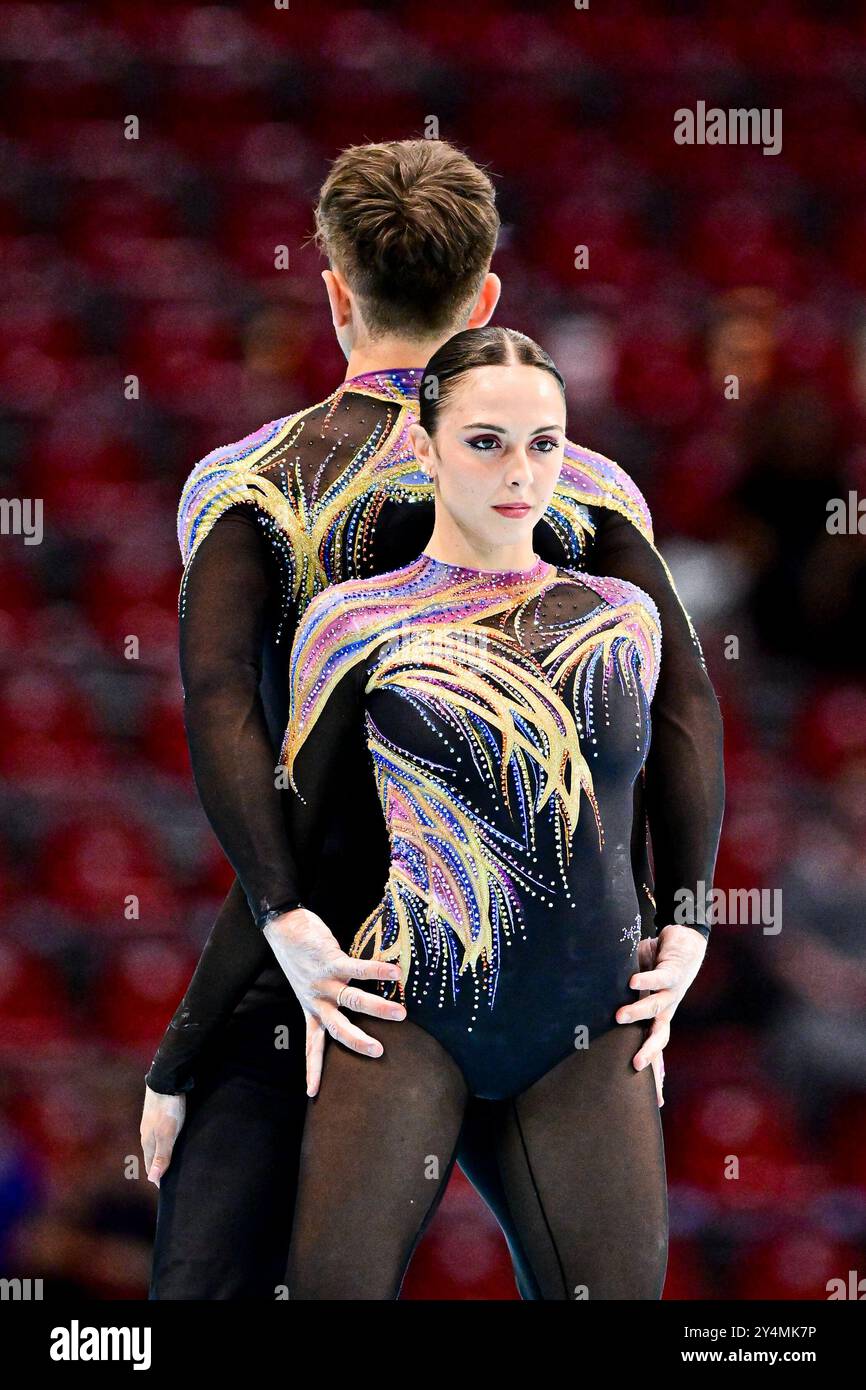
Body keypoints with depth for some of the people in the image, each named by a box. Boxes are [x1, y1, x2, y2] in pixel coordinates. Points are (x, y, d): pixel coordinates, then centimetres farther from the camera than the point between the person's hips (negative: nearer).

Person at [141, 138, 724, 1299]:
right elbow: (684, 700, -7)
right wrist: (674, 942, -10)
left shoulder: (247, 484, 1)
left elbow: (217, 698, -16)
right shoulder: (583, 488, 6)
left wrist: (292, 932, -22)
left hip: (311, 943, -2)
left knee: (204, 1284, -2)